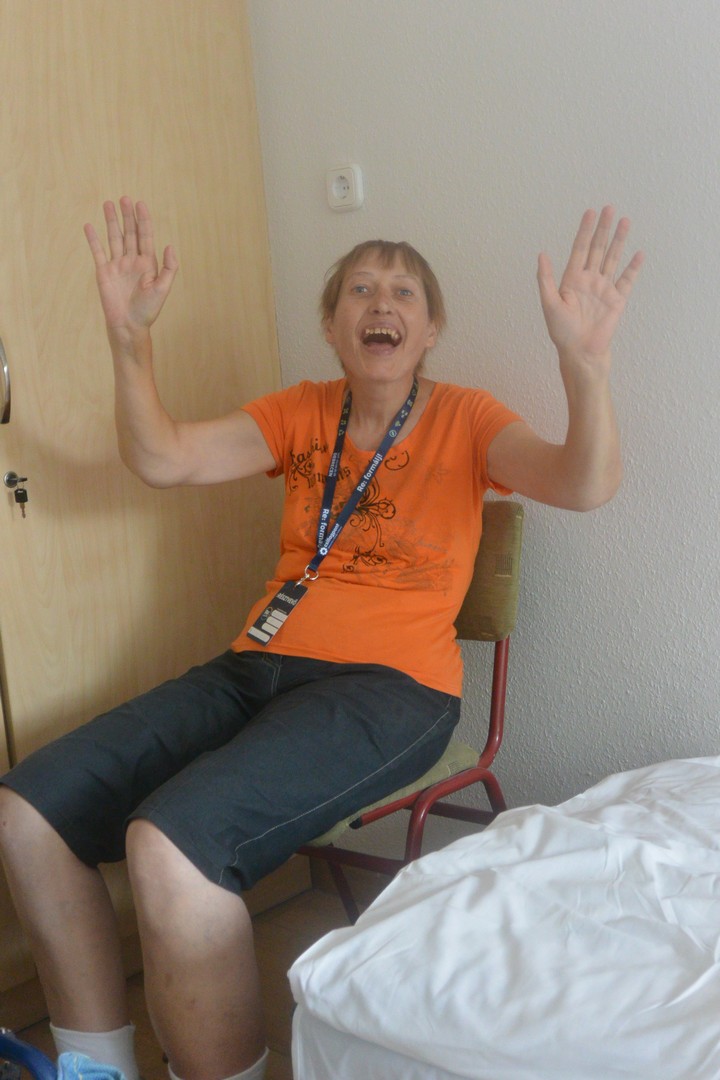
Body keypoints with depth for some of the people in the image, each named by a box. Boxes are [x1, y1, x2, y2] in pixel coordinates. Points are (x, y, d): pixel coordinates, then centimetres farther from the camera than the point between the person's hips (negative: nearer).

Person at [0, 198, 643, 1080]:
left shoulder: (464, 420, 4)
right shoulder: (300, 415, 15)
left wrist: (584, 358, -32)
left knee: (170, 841, -32)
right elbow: (162, 460, 3)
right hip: (258, 667, 6)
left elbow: (584, 485, -14)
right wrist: (128, 338, -11)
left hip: (390, 686, -5)